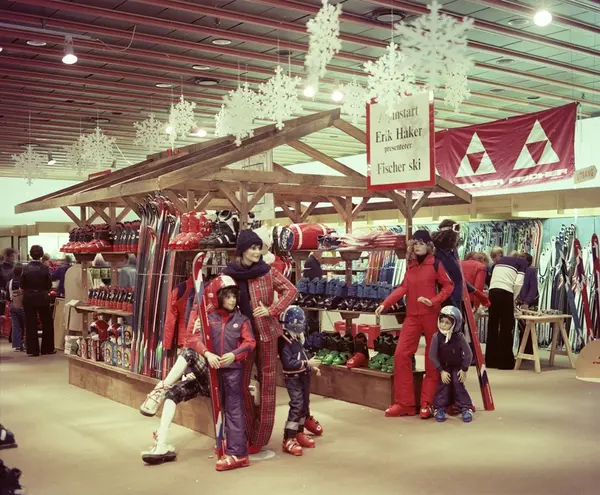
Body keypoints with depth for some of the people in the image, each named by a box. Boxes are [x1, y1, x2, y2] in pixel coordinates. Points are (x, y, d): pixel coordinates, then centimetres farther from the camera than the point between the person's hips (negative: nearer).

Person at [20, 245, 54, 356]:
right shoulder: (45, 268, -9)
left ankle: (33, 350, 6)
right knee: (47, 323, 12)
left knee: (30, 324, 6)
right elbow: (49, 286, -5)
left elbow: (22, 286, -2)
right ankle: (47, 348, 16)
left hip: (29, 298, 1)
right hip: (42, 298, -1)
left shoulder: (26, 268, -6)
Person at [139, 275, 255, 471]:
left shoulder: (242, 320, 9)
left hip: (232, 371, 0)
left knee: (233, 410, -13)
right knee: (174, 391, -11)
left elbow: (250, 342, -3)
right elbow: (194, 339, -7)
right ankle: (161, 446, -12)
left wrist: (234, 354, -23)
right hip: (209, 374, 0)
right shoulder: (208, 318, 9)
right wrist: (207, 354, -28)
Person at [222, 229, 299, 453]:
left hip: (267, 333, -1)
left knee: (266, 384, 4)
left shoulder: (268, 272, -5)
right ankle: (248, 433, 20)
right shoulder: (229, 274, -2)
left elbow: (291, 290, -4)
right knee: (241, 383, 5)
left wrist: (272, 310, -14)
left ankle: (260, 436, 13)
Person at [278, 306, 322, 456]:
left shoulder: (298, 338, 8)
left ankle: (299, 433, 28)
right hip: (293, 378, -9)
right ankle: (288, 439, -13)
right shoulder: (285, 341, -20)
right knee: (296, 406, -15)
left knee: (305, 404, 15)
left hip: (304, 376, 9)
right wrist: (307, 363, -26)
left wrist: (312, 366, 7)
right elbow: (288, 363, -27)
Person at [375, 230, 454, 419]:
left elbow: (448, 285, -5)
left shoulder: (435, 264, -2)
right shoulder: (410, 266, 13)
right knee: (401, 355, -3)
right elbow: (402, 288, 4)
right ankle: (404, 403, 3)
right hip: (412, 317, 5)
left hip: (431, 316, -5)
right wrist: (384, 305, -8)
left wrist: (434, 301, -20)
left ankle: (427, 403, 9)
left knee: (432, 360, 3)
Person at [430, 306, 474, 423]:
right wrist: (441, 371, -16)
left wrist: (464, 369, -13)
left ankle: (466, 409, 0)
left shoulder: (459, 337, -24)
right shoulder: (436, 337, -23)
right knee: (443, 386, -9)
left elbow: (468, 354, -15)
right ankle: (439, 409, 1)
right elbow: (432, 356, -16)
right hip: (443, 367, 1)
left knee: (459, 385, -10)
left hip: (457, 367, -1)